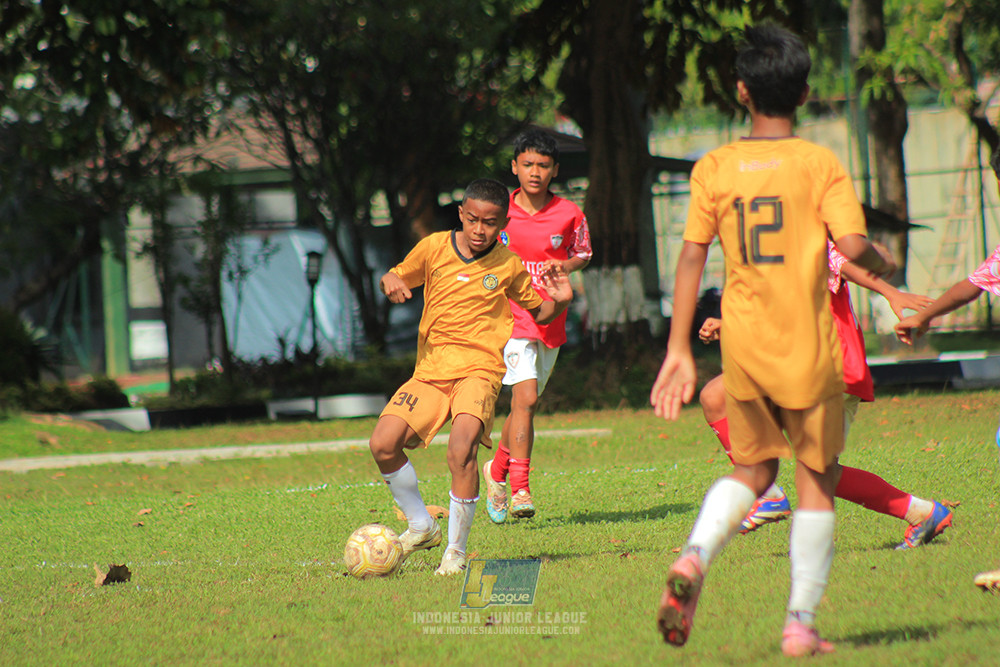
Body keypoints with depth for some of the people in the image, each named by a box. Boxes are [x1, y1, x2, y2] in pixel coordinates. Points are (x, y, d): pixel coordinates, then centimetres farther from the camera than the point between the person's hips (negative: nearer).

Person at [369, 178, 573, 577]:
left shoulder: (510, 266, 2)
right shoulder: (434, 248, 3)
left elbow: (539, 312, 15)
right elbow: (398, 280, 18)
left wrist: (559, 301, -7)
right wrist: (390, 282, -7)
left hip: (480, 368, -3)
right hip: (429, 371, 3)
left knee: (461, 450, -28)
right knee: (383, 445, -14)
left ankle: (456, 551, -12)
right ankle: (421, 526, 11)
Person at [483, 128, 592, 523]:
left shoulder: (569, 214, 0)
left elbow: (583, 254, 13)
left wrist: (565, 266, -7)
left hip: (550, 320, 3)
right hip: (511, 316, -3)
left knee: (525, 404, 14)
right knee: (525, 397, -19)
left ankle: (498, 470, 38)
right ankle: (519, 489, -20)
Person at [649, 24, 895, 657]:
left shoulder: (714, 167, 2)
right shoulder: (821, 164, -6)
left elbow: (692, 256, -1)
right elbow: (852, 244, -16)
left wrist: (679, 351, 1)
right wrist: (884, 266, 7)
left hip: (742, 343, 3)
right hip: (807, 344, -3)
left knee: (753, 468, 20)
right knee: (817, 478, 11)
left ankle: (695, 556, -8)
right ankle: (801, 623, 7)